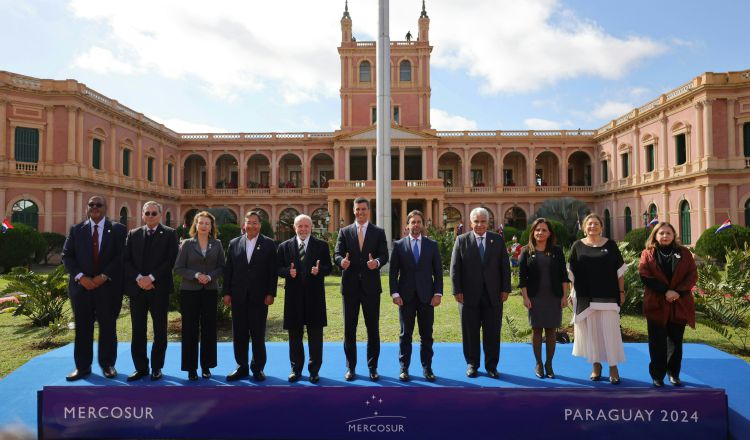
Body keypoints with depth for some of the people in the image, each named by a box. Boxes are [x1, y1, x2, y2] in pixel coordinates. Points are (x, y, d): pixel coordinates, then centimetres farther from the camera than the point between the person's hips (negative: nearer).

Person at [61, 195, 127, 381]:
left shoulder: (117, 229, 2)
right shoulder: (76, 229, 9)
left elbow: (121, 256, -5)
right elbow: (67, 256, 4)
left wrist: (104, 276, -13)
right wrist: (81, 276, -9)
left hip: (108, 286, -2)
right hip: (81, 285, 2)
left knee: (108, 327, 6)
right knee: (82, 327, 7)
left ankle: (107, 364, 17)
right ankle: (83, 366, 17)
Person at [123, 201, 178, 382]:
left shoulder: (169, 234, 1)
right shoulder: (133, 234, 11)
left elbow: (171, 260, -8)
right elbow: (126, 260, 5)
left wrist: (151, 278, -14)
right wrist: (138, 278, -10)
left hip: (159, 288, -3)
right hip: (137, 288, 3)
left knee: (160, 330, 5)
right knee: (138, 330, 7)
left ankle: (157, 367, 16)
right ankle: (141, 367, 17)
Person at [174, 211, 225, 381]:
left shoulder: (217, 244, 4)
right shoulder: (187, 244, 0)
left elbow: (221, 267, 3)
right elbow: (178, 268, -3)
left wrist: (210, 277, -14)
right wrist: (195, 275, -16)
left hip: (210, 291, 1)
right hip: (190, 291, -1)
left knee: (209, 328, 5)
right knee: (190, 329, 3)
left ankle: (206, 366, 18)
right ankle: (191, 367, 13)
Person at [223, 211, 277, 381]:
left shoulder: (269, 244, 0)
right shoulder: (234, 243, 8)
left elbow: (272, 271, -3)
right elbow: (228, 270, 7)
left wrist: (271, 294, -8)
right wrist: (227, 293, 2)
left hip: (259, 296, -2)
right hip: (238, 296, 3)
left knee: (258, 334, 6)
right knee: (239, 333, 9)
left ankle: (258, 367, 19)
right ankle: (242, 367, 21)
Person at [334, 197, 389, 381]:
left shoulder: (378, 232, 5)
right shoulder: (344, 232, 7)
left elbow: (384, 255, -3)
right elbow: (337, 254, -1)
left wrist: (377, 262, -25)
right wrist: (341, 261, -24)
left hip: (371, 286, -1)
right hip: (350, 286, 1)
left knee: (373, 328, 7)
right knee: (349, 328, 8)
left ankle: (373, 367, 20)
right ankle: (350, 367, 21)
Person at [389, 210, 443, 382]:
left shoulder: (432, 245, 6)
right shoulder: (399, 245, 3)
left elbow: (438, 271, 5)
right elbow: (393, 272, 2)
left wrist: (438, 293, -3)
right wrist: (395, 293, -7)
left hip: (426, 296, 1)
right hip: (406, 297, -1)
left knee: (426, 335, 6)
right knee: (405, 335, 6)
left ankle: (427, 368, 17)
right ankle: (404, 368, 16)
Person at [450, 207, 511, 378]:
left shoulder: (498, 240, 7)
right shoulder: (461, 240, 2)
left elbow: (505, 266, 6)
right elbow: (455, 267, -1)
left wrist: (505, 289, 0)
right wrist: (457, 291, -7)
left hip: (493, 295, 1)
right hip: (469, 295, -1)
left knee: (492, 332, 7)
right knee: (470, 332, 8)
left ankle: (491, 366, 21)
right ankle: (472, 364, 22)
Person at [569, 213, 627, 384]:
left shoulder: (610, 245, 4)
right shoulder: (577, 246, 4)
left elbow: (619, 270, 5)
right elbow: (572, 273, 6)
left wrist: (621, 291, 1)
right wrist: (573, 293, 2)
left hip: (608, 295, -1)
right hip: (585, 297, 1)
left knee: (610, 330, -1)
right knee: (591, 331, 7)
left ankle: (613, 367, 9)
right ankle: (596, 364, 19)